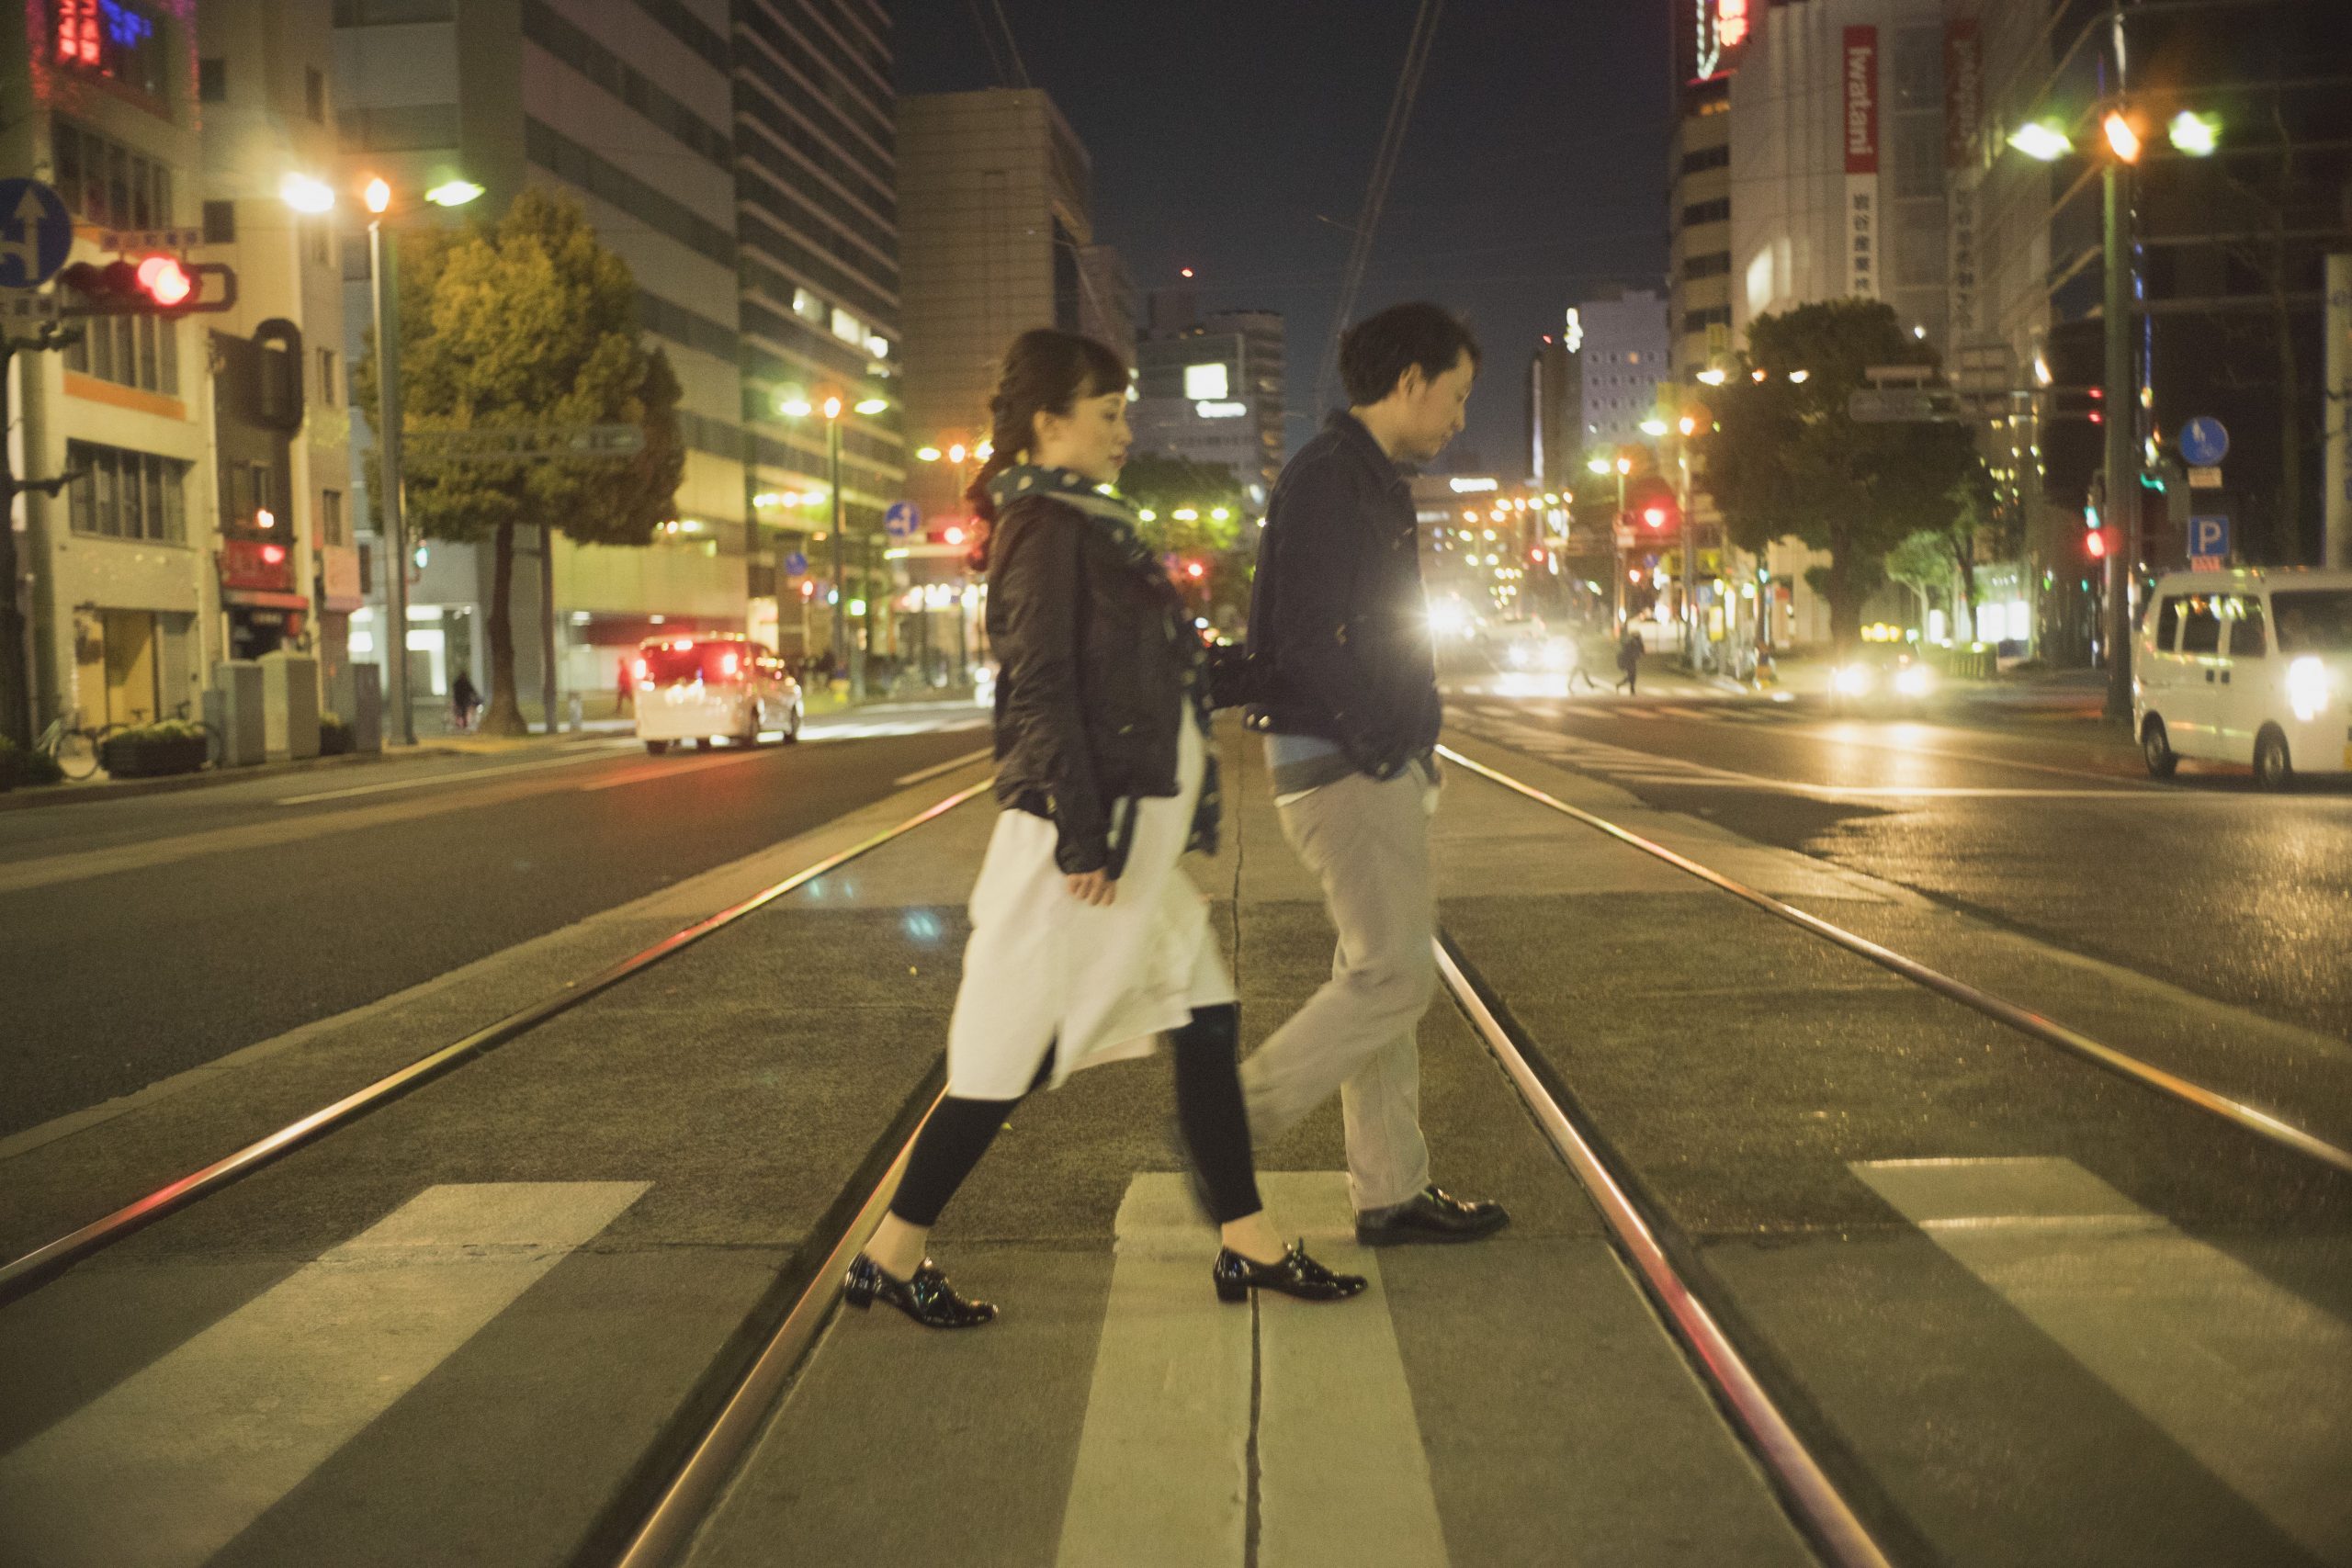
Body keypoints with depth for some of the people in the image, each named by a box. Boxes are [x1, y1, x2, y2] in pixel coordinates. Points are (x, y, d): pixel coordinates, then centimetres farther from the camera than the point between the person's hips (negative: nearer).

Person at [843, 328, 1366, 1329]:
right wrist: (1081, 839, -21)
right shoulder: (1047, 526, -13)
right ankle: (892, 1256, 11)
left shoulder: (1082, 523, 17)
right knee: (1017, 1053, -2)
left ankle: (1248, 1246, 18)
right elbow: (1042, 689, -19)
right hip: (1085, 835, -10)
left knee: (1207, 1021, 10)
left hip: (1129, 834, 10)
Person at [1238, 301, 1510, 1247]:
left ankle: (1391, 1192, 17)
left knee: (1382, 973, 11)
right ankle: (1230, 1129, -1)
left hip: (1378, 763, 11)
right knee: (1392, 977, -10)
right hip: (1342, 766, -11)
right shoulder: (1327, 476, -14)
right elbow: (1308, 639, -21)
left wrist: (1414, 747, 14)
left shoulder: (1372, 482, 19)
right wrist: (1378, 754, -18)